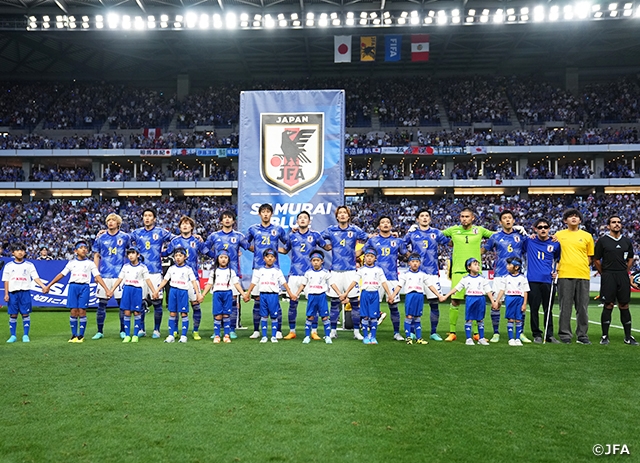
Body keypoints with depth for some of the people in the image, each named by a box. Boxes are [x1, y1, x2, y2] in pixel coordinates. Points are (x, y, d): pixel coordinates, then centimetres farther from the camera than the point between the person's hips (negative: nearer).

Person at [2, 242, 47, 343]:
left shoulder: (29, 265, 6)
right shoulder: (8, 266, 9)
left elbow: (36, 277, -1)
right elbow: (6, 281, 8)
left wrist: (43, 286, -16)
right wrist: (6, 294, 0)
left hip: (25, 292, -1)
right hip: (13, 292, 1)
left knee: (26, 314, -2)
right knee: (13, 315, 4)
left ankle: (25, 335, 5)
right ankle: (12, 336, 12)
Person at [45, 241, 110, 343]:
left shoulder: (90, 263, 9)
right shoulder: (71, 262, 13)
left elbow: (97, 276, 2)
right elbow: (61, 274, 14)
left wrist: (106, 289, -8)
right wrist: (48, 286, 12)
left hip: (84, 287, -1)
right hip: (73, 286, 1)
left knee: (82, 311, -4)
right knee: (73, 311, -2)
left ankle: (81, 335, 5)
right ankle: (74, 335, 8)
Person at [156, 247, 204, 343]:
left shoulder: (188, 269, 1)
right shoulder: (171, 268, 9)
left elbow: (194, 282, -2)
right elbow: (165, 280, 13)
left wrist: (198, 294, -9)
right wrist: (157, 290, 8)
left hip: (183, 291, -3)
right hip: (173, 291, 3)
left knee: (184, 314, -2)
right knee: (172, 314, 4)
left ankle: (183, 336, 4)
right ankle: (171, 335, 9)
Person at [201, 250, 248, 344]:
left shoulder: (231, 271, 11)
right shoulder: (214, 271, 12)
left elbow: (237, 284, 7)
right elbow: (209, 284, 10)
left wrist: (243, 294, -2)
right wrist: (202, 295, 2)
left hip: (228, 294, 0)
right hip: (217, 294, 0)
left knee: (226, 315, -1)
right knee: (218, 315, -4)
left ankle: (227, 335, 5)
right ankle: (216, 335, 1)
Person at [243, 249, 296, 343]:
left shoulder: (277, 271, 7)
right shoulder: (259, 271, 9)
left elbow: (284, 283, 2)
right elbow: (253, 283, 7)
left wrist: (290, 293, -6)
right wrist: (247, 294, 1)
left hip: (273, 295, -1)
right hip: (263, 295, 1)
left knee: (274, 316, 0)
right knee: (264, 316, 3)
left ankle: (273, 336, 9)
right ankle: (264, 336, 11)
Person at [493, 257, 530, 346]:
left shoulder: (523, 278, 2)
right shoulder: (506, 278, 6)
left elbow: (525, 292, 3)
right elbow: (502, 290, 6)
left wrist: (524, 304, -3)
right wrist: (496, 301, 0)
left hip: (520, 299, -1)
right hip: (509, 298, 1)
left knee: (518, 320, 2)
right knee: (510, 319, 0)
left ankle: (518, 339, 11)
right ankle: (511, 339, 6)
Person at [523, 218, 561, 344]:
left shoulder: (555, 244, 8)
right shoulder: (529, 241, 2)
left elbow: (558, 259, 22)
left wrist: (556, 271, 9)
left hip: (548, 280, 1)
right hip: (533, 280, -1)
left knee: (548, 309, 6)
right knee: (534, 308, 1)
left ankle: (549, 335, 14)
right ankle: (537, 334, 11)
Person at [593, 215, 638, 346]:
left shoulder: (627, 241, 11)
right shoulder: (602, 241, 0)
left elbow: (630, 259, 21)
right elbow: (596, 260, 3)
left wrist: (626, 273, 14)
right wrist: (604, 274, 4)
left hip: (623, 276, 3)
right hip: (608, 276, -3)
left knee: (624, 306, 5)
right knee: (608, 306, -2)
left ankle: (628, 337, 12)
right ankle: (605, 336, 5)